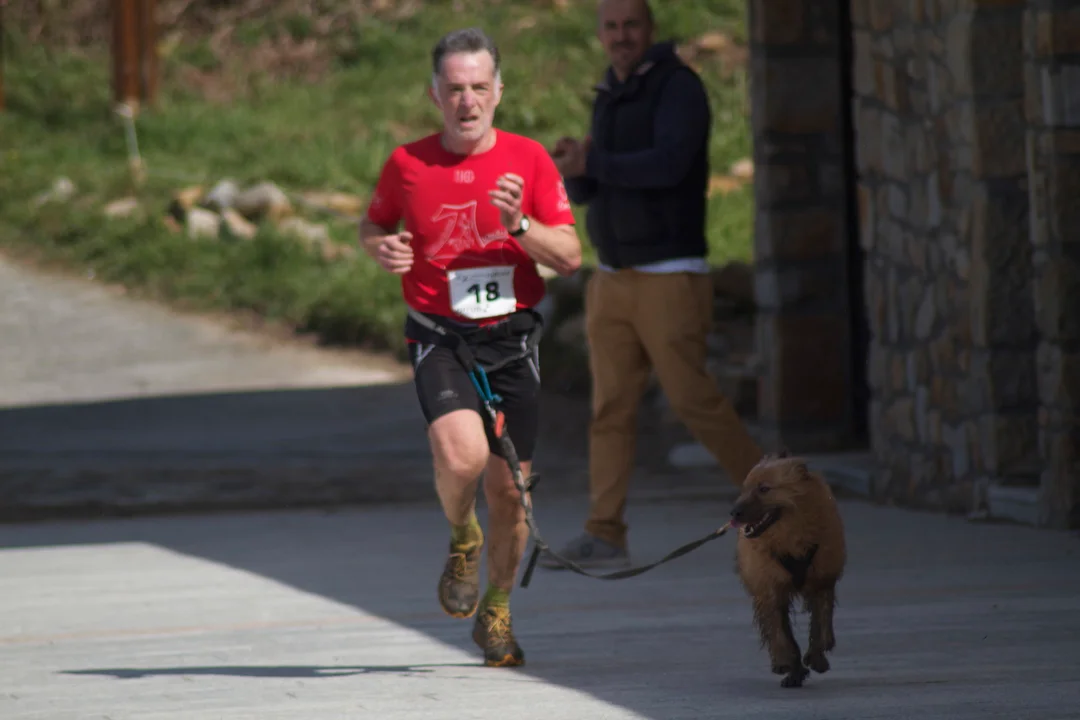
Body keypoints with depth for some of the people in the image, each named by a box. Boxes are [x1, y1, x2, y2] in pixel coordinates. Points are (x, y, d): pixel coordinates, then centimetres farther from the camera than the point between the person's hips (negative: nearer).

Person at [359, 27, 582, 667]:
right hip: (440, 340, -2)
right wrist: (382, 247, -5)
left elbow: (570, 257, 0)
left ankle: (497, 611, 29)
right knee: (461, 456, -27)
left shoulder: (529, 160, 1)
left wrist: (518, 224, -17)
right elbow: (373, 224, 18)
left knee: (508, 489, 6)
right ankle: (462, 538, 7)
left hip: (513, 338, 2)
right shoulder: (407, 163, 0)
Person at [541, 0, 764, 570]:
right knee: (610, 406, 0)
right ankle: (604, 538, -2)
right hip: (613, 281, 7)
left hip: (671, 280, -7)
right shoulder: (612, 99, 14)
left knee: (693, 400, -5)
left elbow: (669, 165, -27)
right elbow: (585, 192, 13)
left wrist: (590, 163, -19)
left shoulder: (679, 86, -12)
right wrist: (573, 165, -11)